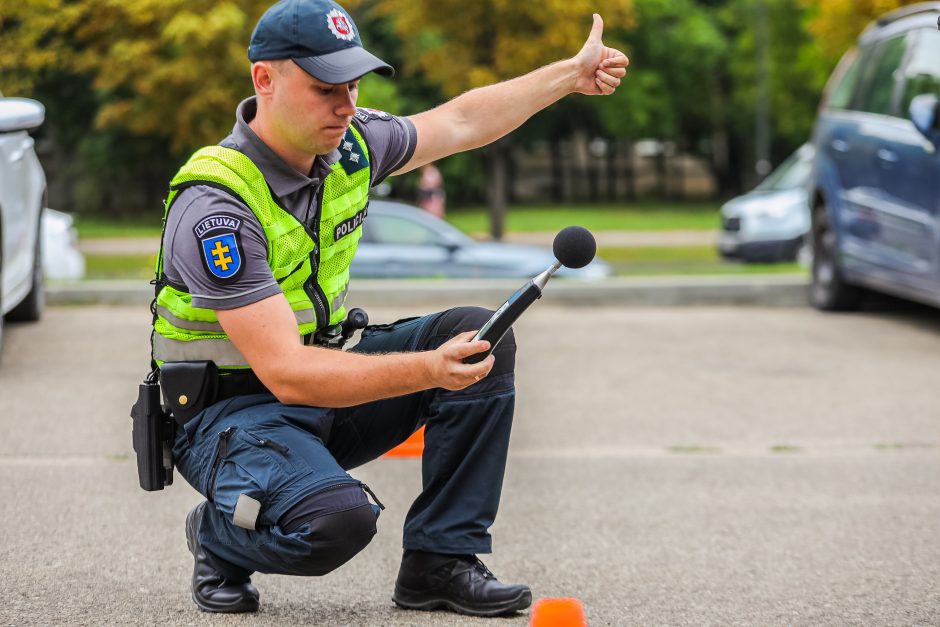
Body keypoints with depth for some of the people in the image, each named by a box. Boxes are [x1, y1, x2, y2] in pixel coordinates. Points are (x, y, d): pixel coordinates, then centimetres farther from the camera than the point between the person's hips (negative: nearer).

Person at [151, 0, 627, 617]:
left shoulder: (348, 145, -3)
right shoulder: (215, 208, -27)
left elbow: (461, 121, 17)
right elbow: (287, 374, -32)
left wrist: (572, 74, 19)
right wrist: (428, 370, -40)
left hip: (324, 377, 8)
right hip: (234, 410, -8)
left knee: (477, 337, -9)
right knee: (335, 519, -35)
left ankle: (440, 561, -4)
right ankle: (219, 535, 0)